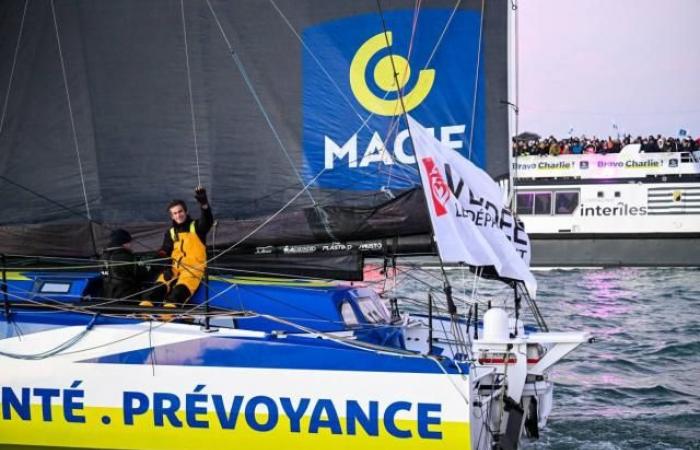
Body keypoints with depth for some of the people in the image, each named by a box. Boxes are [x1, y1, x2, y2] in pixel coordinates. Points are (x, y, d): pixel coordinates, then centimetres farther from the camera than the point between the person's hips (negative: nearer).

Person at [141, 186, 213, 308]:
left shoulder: (196, 226, 8)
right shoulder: (170, 233, 20)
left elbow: (208, 220, -14)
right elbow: (164, 252, 13)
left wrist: (203, 202, -34)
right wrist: (166, 268, -9)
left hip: (194, 267, -4)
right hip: (175, 267, 4)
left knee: (182, 287, -33)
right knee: (161, 283, -25)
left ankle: (170, 305, -57)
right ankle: (147, 304, -45)